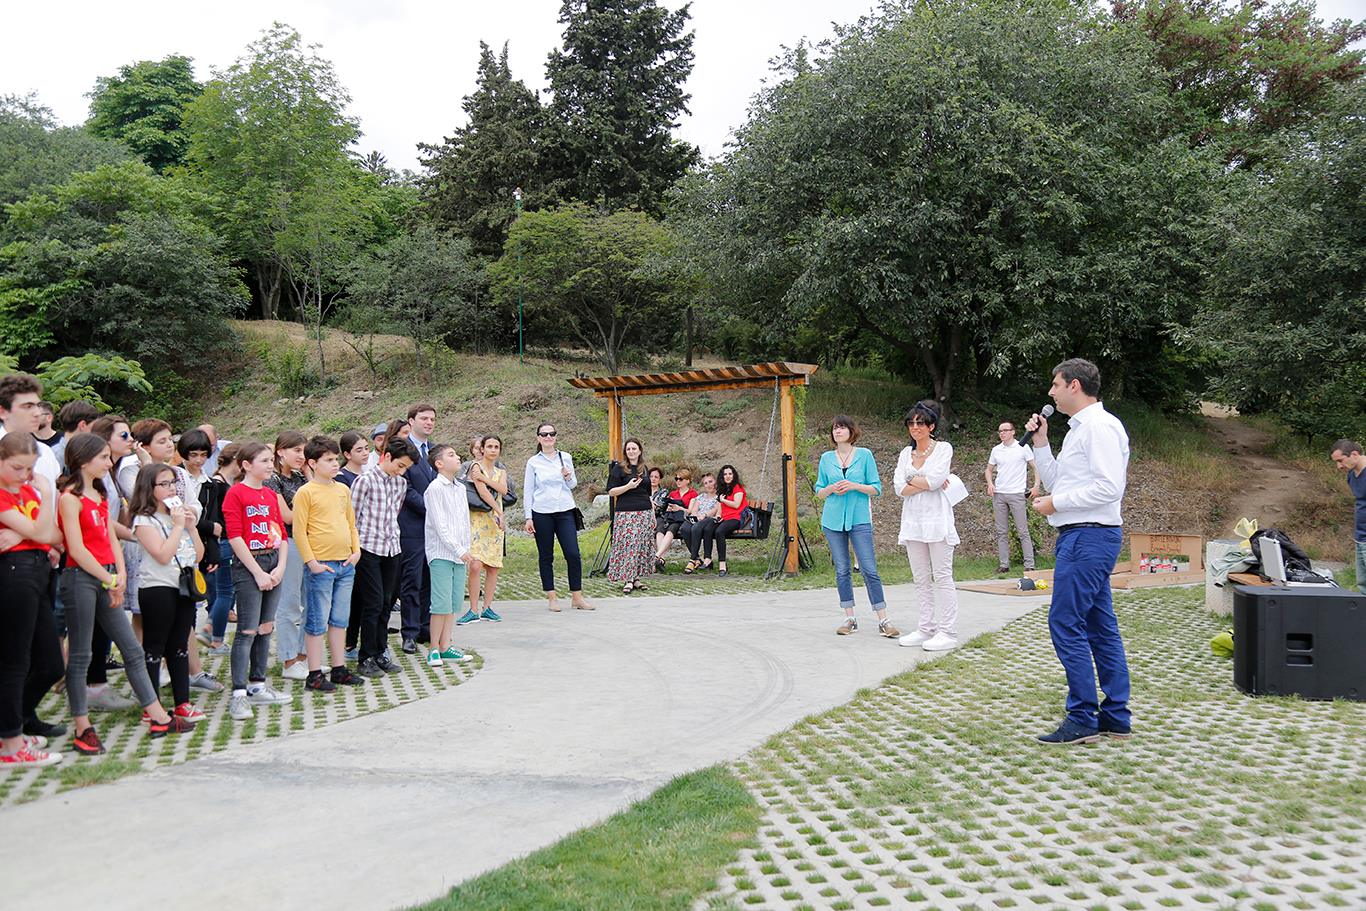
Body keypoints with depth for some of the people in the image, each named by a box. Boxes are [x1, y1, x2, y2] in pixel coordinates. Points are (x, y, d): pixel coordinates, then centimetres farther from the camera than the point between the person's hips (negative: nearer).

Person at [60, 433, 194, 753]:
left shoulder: (100, 495, 16)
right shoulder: (70, 497, -9)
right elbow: (76, 549, -15)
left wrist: (120, 574, -1)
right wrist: (109, 580, -12)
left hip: (106, 578, 8)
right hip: (81, 578, -8)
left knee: (133, 649, 9)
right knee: (80, 656, 1)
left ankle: (158, 717, 13)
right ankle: (83, 729, 9)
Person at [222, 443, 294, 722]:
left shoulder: (272, 495, 15)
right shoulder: (236, 493, -7)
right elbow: (235, 537, -12)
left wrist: (280, 568, -1)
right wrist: (258, 572, -14)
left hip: (273, 564, 7)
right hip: (248, 565, -7)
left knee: (265, 628, 11)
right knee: (248, 631, -8)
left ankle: (257, 686, 21)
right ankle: (238, 695, -5)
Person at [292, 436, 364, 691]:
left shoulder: (343, 489, 12)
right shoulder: (306, 492, -8)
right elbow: (299, 530, -10)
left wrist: (356, 550, 7)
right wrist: (311, 562, -14)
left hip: (345, 564, 6)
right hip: (321, 566, -6)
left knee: (340, 620, 13)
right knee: (317, 622, 1)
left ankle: (339, 669, 23)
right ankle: (314, 675, 8)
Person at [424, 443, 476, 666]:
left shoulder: (460, 488, 14)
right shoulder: (435, 488, -10)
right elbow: (440, 525, -14)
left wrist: (467, 549, 12)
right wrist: (459, 550, -16)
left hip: (459, 554, 7)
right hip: (441, 553, -7)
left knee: (455, 602, 9)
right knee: (442, 603, -8)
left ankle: (445, 647, 16)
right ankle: (434, 650, 2)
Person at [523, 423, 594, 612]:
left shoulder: (566, 457, 8)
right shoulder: (533, 462, 3)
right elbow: (527, 491, 5)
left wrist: (568, 477, -8)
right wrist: (528, 518, 0)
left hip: (565, 511, 1)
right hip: (542, 513, -1)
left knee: (573, 554, -6)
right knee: (546, 556, 4)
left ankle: (577, 597, 3)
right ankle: (552, 597, 12)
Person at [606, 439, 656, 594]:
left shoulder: (644, 469, 16)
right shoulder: (619, 468, 0)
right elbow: (611, 491, -5)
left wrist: (653, 515, 18)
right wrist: (628, 486, -18)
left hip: (645, 512, 5)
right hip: (626, 513, -5)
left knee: (643, 546, 4)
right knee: (628, 546, -9)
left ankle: (637, 577, 11)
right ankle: (627, 580, -5)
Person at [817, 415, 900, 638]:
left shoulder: (865, 455, 2)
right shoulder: (826, 458, 8)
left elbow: (876, 488, 1)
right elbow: (819, 492, 13)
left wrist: (855, 486, -14)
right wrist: (832, 488, -8)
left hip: (859, 519, -3)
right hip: (833, 519, 3)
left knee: (870, 569, -7)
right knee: (842, 570, 6)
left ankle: (883, 621, -4)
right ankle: (850, 618, 14)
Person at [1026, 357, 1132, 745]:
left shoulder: (1100, 426, -12)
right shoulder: (1078, 429, 19)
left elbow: (1110, 488, -21)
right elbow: (1056, 482, 24)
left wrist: (1055, 503, -15)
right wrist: (1040, 442, 14)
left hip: (1088, 536, -11)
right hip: (1084, 537, 11)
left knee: (1066, 623, -9)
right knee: (1100, 627, 12)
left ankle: (1082, 720, -3)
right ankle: (1115, 719, 18)